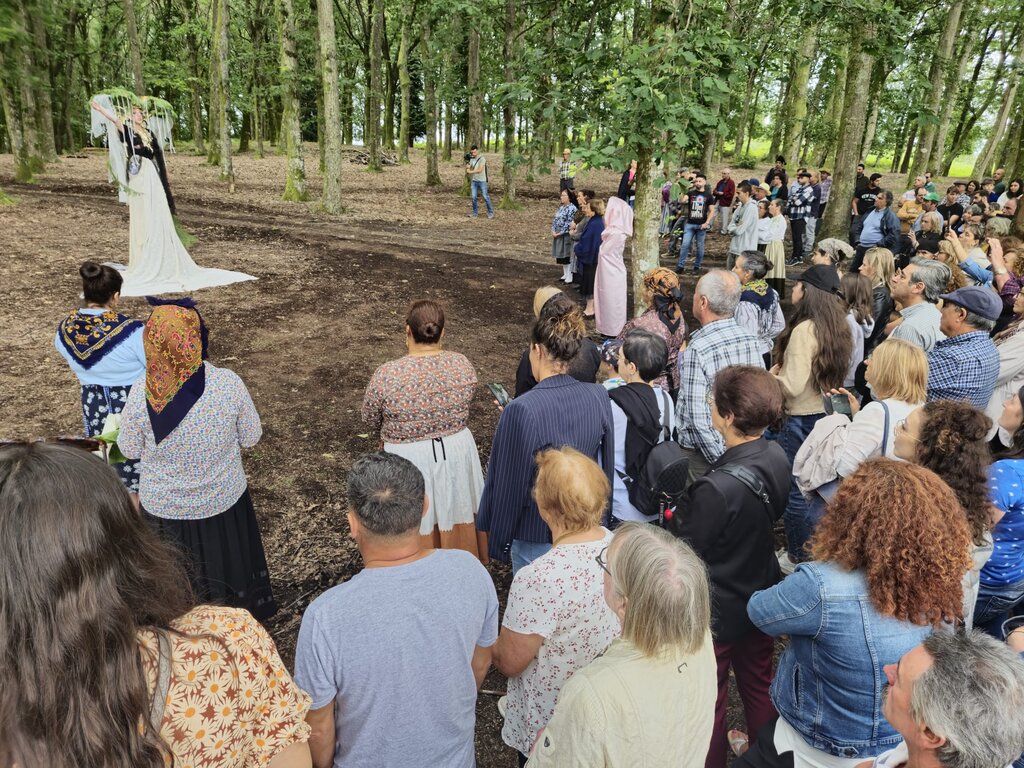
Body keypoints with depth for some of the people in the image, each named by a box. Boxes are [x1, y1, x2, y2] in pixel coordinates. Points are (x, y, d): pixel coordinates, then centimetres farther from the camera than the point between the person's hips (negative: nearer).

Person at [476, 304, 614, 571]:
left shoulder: (522, 411, -25)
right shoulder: (599, 397, -10)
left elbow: (509, 486, -17)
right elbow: (607, 463, 3)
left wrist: (498, 542, -3)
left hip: (536, 538, -5)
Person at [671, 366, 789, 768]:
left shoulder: (717, 488, -36)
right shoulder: (777, 457, -12)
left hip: (718, 613, -7)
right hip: (762, 599, 8)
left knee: (708, 701, 17)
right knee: (759, 688, 28)